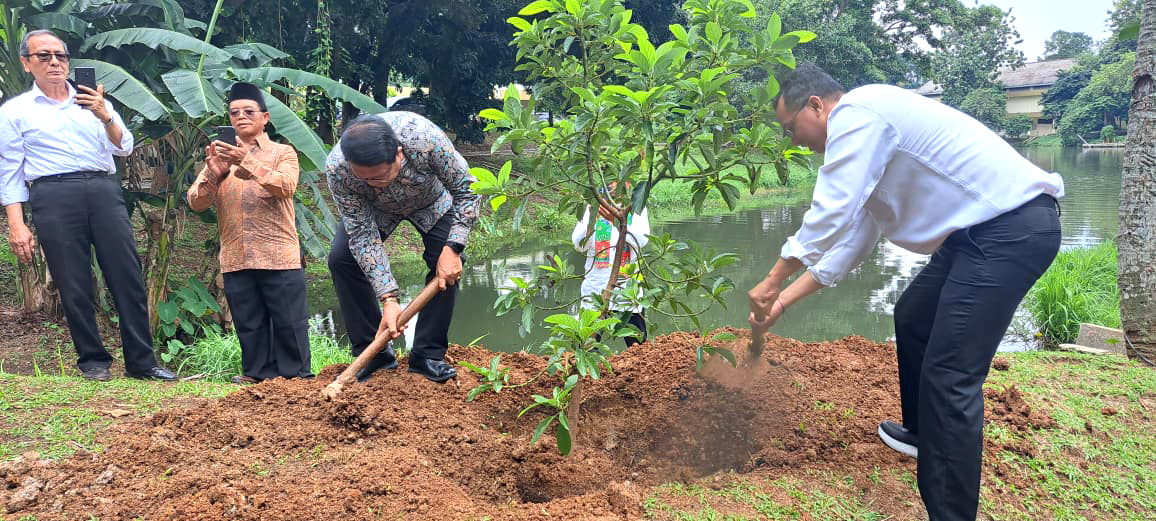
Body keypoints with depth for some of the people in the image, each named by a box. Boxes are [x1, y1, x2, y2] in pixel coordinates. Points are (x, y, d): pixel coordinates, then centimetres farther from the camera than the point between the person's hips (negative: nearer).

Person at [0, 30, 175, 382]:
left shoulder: (94, 103, 18)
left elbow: (124, 148, 7)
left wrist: (105, 116, -12)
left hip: (104, 191, 2)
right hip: (54, 195, -2)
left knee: (128, 275, -4)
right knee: (74, 285, -2)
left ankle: (141, 361, 1)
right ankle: (93, 360, 11)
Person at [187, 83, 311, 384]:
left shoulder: (282, 153, 5)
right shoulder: (219, 158, 15)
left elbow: (286, 187, -15)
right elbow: (196, 202, 5)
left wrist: (248, 163, -26)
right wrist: (212, 174, -14)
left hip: (279, 256, -3)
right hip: (236, 258, 4)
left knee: (289, 320, 1)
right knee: (249, 323, 10)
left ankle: (296, 374, 12)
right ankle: (258, 373, 21)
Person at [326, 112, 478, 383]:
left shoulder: (425, 139, -44)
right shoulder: (336, 168, -38)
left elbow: (466, 190, -28)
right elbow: (363, 234, -31)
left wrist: (452, 248, -36)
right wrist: (388, 299, -37)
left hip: (431, 202, -1)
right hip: (374, 209, 1)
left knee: (447, 266, -19)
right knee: (341, 258, -17)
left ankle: (428, 355, -5)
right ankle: (373, 353, -5)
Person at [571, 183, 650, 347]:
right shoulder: (594, 207, 7)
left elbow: (641, 240, -12)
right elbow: (579, 244, -5)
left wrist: (618, 221, -28)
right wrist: (591, 221, -23)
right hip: (595, 288, 0)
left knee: (639, 346, 4)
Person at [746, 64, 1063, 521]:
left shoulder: (855, 113, -13)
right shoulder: (867, 128, 18)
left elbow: (827, 219, -21)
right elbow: (851, 239, 19)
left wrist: (771, 283, -10)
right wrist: (785, 300, 17)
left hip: (1010, 227, -11)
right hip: (983, 229, 11)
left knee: (950, 375, -12)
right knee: (912, 319, 25)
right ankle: (923, 433, 44)